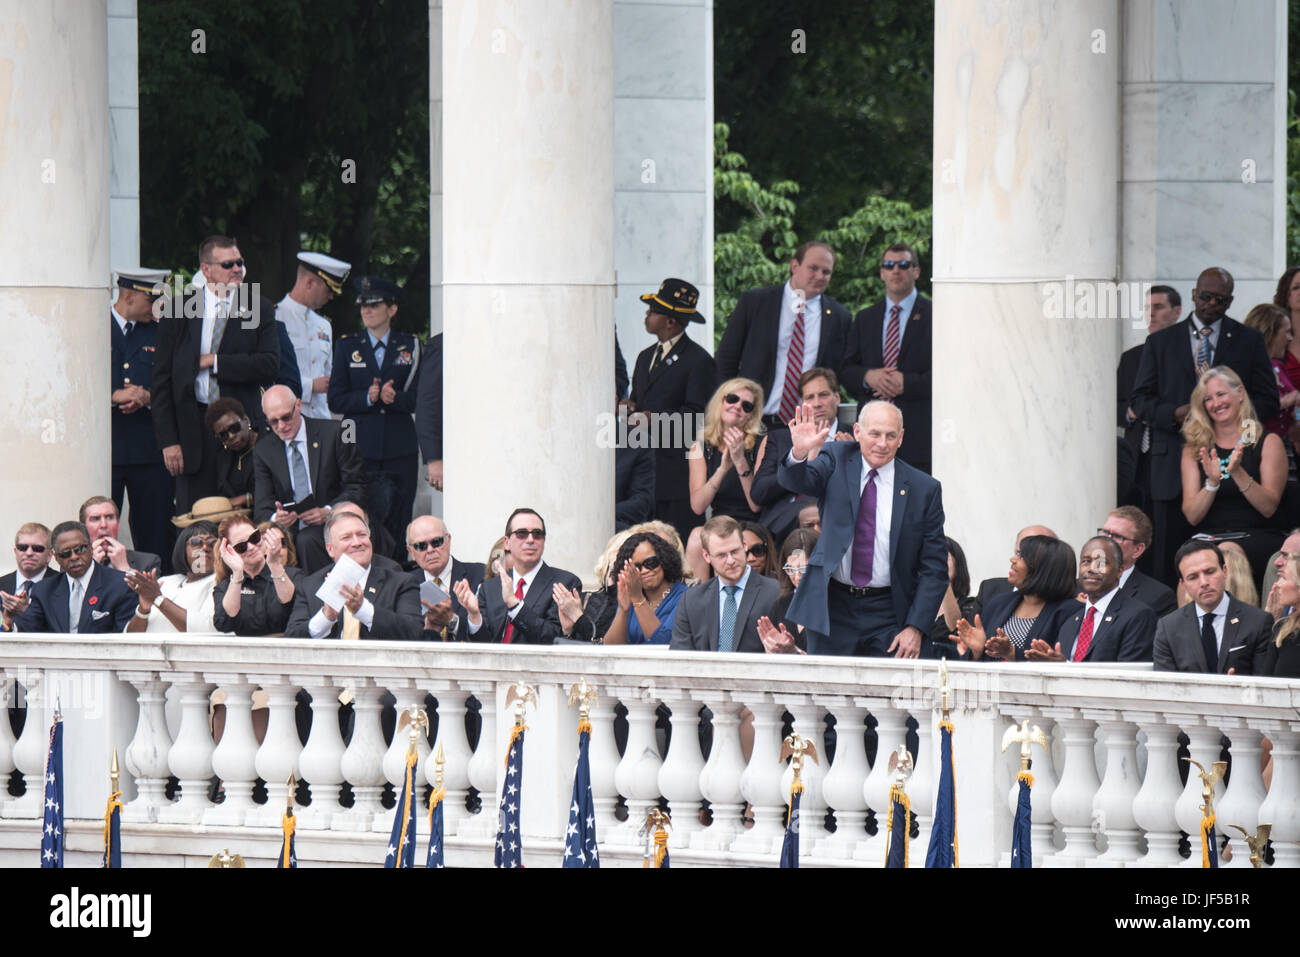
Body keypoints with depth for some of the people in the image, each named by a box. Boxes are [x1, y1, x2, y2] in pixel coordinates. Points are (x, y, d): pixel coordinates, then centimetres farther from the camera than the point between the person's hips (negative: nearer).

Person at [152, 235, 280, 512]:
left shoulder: (258, 309, 6)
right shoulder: (179, 312, 5)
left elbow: (269, 365, -6)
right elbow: (161, 380, 4)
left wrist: (214, 362, -10)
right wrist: (168, 440, -3)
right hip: (194, 429, 0)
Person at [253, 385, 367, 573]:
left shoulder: (332, 433, 1)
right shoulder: (263, 451, 10)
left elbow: (357, 487, 0)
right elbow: (262, 510, 5)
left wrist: (328, 512, -17)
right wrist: (275, 519, -21)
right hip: (290, 530, 2)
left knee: (306, 540, -35)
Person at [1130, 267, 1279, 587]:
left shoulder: (1249, 341, 12)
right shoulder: (1161, 342, 13)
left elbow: (1268, 401, 8)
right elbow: (1140, 401, 9)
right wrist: (1175, 414, -11)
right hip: (1174, 465, 1)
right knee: (1167, 560, -3)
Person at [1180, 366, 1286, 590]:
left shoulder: (1268, 443, 8)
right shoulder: (1194, 450, 15)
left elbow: (1268, 508, -2)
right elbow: (1192, 516, 5)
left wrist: (1238, 472, -16)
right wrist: (1212, 482, -14)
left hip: (1259, 539, -2)